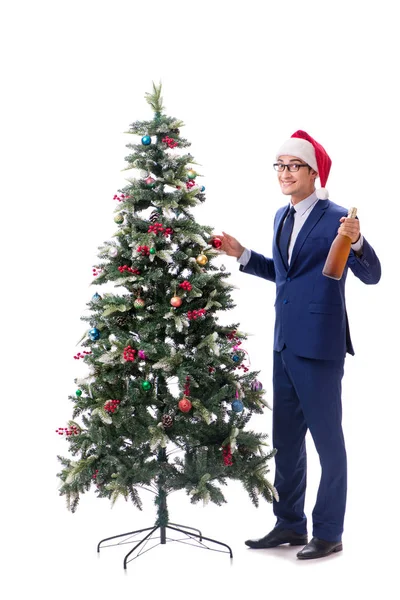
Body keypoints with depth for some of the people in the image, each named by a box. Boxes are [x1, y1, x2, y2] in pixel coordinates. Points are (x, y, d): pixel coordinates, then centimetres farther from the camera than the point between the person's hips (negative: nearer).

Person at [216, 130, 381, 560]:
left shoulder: (336, 218, -12)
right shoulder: (282, 217, 12)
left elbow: (371, 275, -17)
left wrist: (356, 241, -34)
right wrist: (241, 254, 17)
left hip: (319, 346, -8)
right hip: (285, 344, 9)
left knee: (327, 441, 3)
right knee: (285, 440, 17)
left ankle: (329, 534, 16)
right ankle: (289, 525, 31)